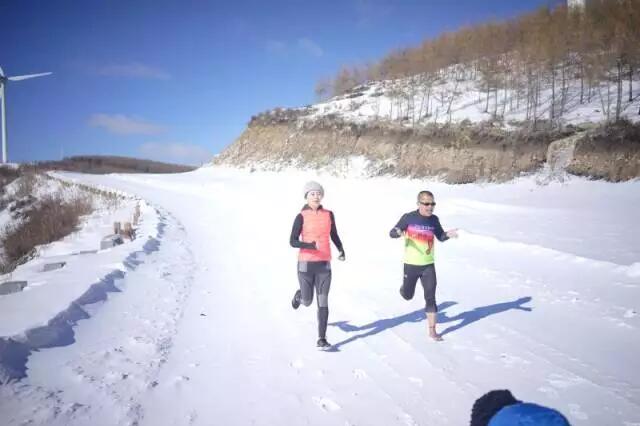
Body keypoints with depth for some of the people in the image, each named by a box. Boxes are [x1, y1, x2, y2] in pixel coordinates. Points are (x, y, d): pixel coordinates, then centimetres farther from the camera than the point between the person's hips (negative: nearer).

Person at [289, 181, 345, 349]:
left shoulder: (329, 215, 3)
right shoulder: (301, 217, -7)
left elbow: (334, 235, 17)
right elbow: (293, 241, -11)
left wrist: (341, 250, 1)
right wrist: (310, 245, -27)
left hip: (324, 265, 2)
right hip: (306, 264, -2)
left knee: (323, 302, -1)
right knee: (307, 301, 10)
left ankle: (322, 339, 7)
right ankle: (299, 295, 46)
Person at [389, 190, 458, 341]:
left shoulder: (434, 219, -1)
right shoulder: (409, 217, -11)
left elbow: (440, 237, 13)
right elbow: (391, 233, -8)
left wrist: (448, 234, -9)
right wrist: (399, 232, -31)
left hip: (428, 265, 2)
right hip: (411, 264, -2)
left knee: (431, 298, -1)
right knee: (408, 296, 13)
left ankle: (432, 331, 9)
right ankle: (404, 287, 50)